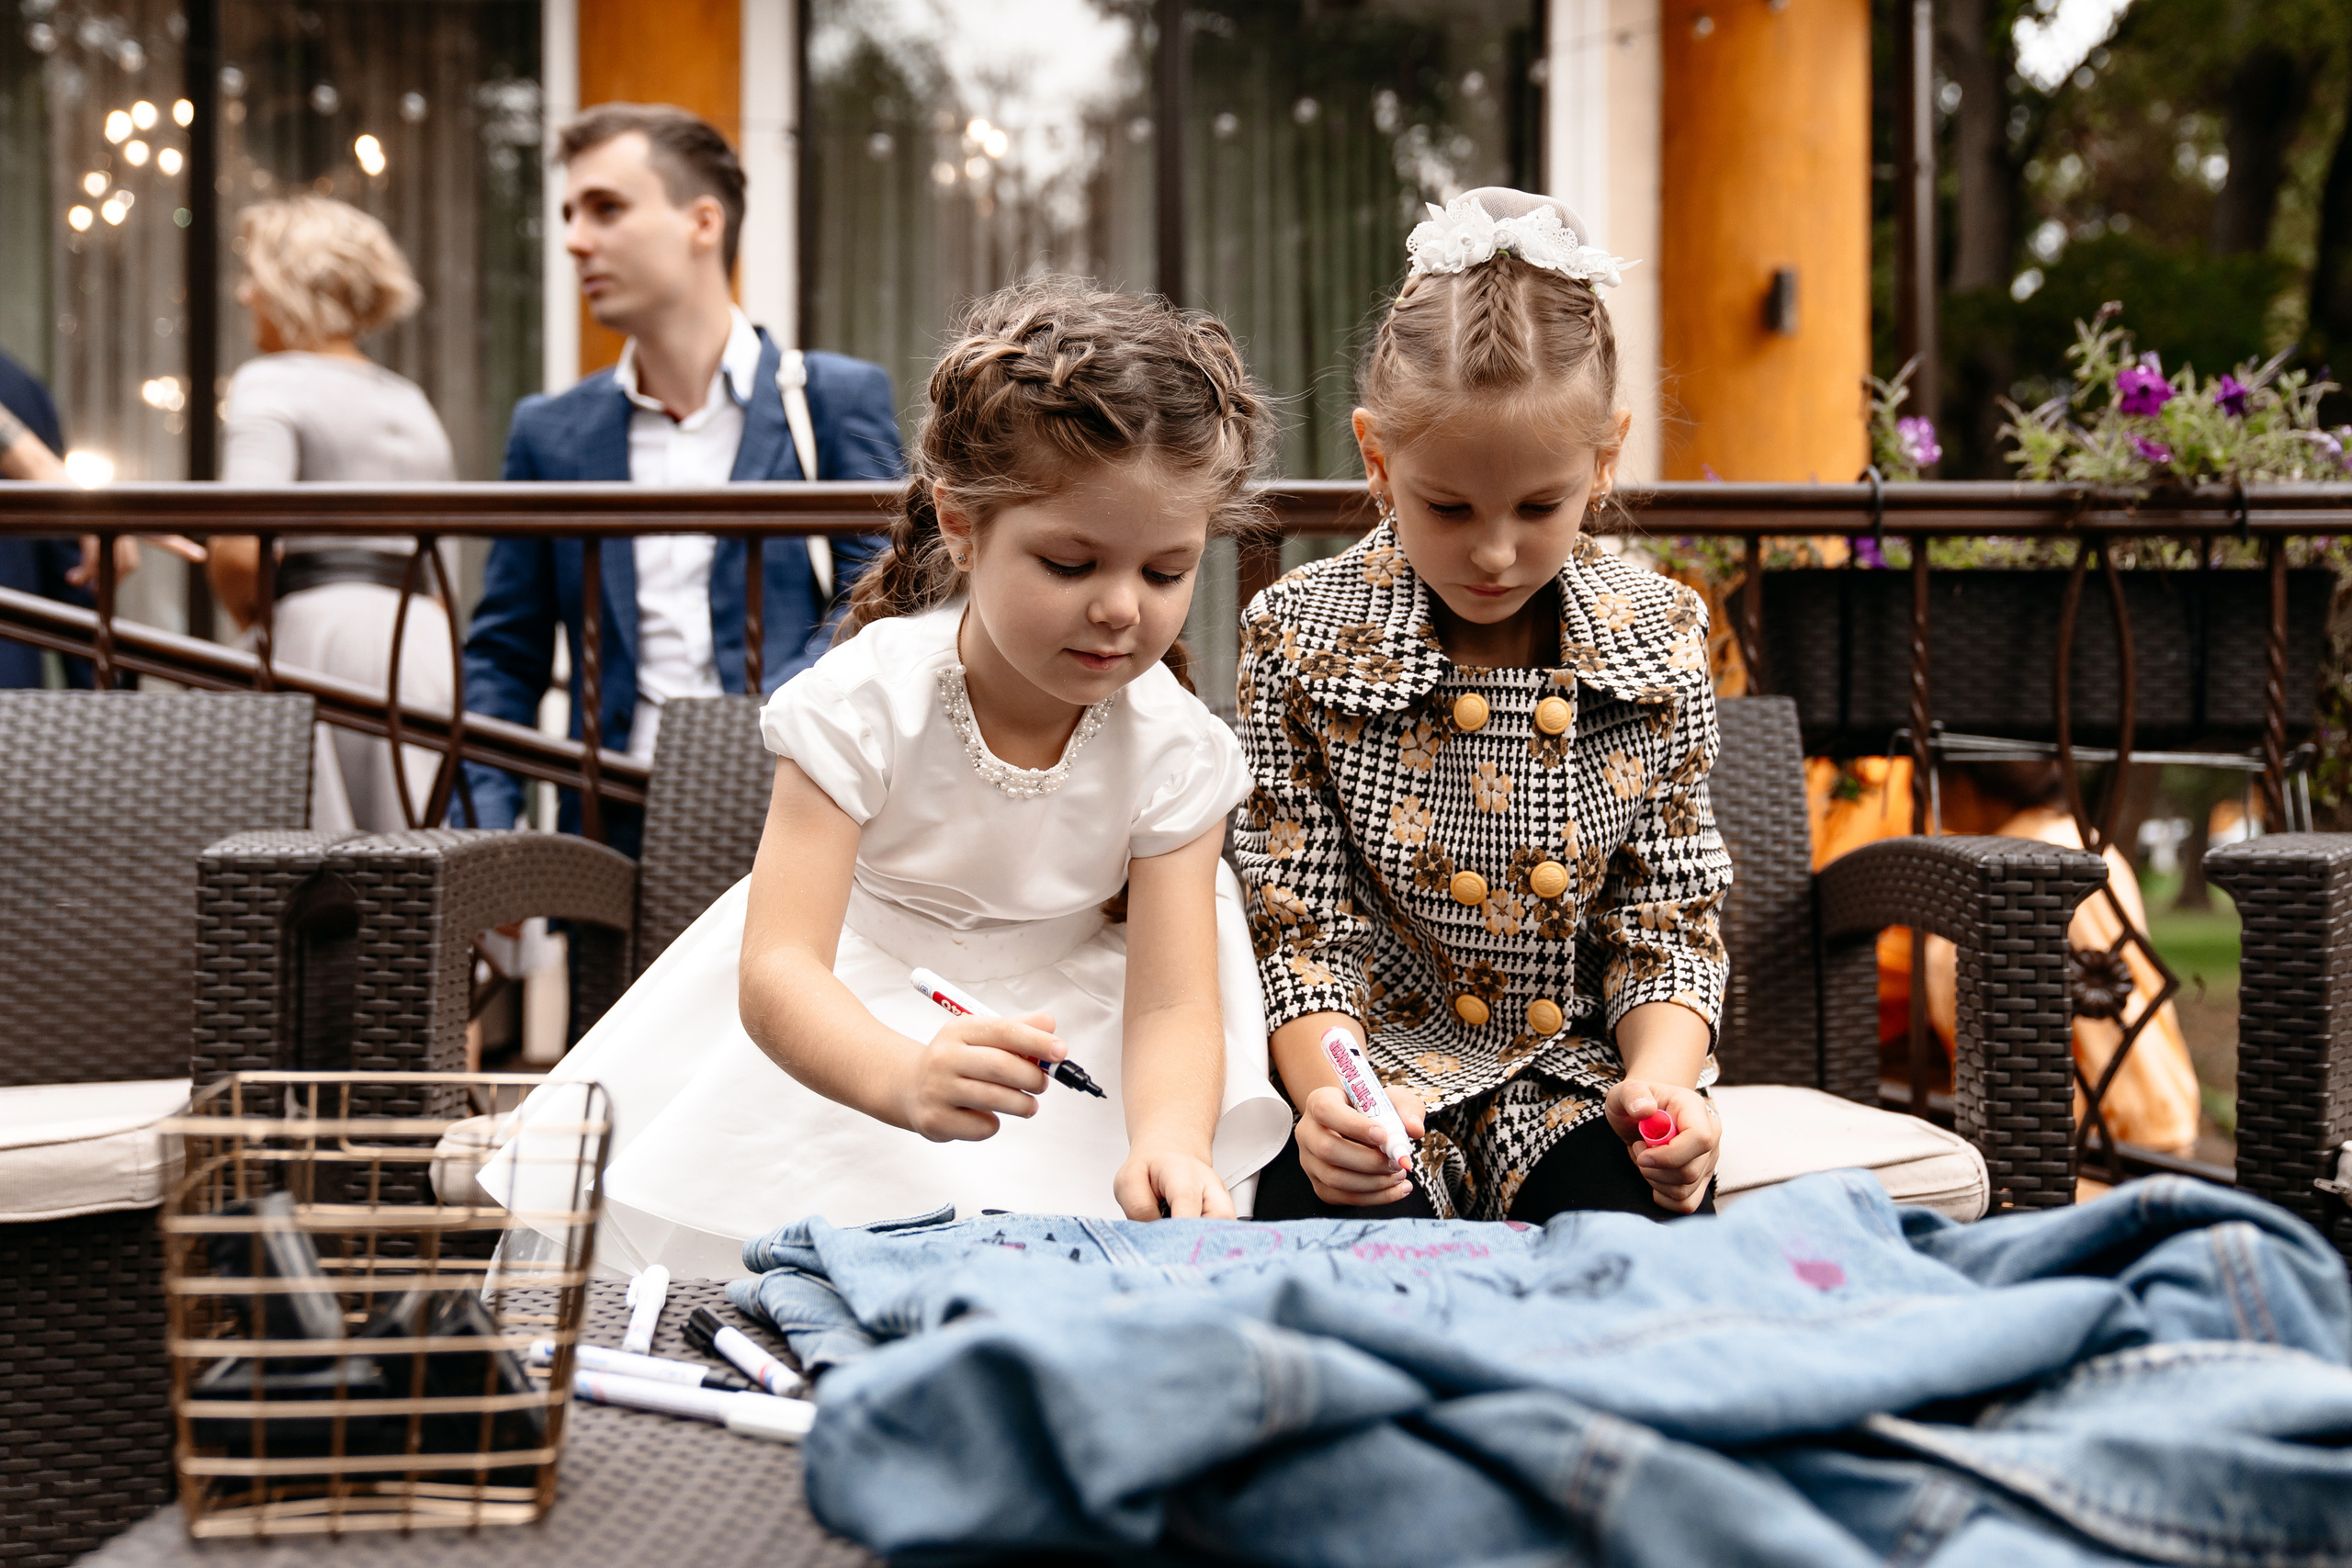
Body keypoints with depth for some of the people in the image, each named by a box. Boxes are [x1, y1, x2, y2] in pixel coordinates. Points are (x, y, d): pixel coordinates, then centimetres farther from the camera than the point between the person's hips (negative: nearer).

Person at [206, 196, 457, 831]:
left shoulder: (273, 382, 0)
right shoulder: (412, 402, 22)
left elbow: (238, 550, -13)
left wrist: (247, 614, 4)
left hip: (326, 632, -7)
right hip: (428, 641, 7)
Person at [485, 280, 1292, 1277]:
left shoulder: (1176, 750, -18)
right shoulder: (867, 702, -26)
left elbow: (1173, 1006, -22)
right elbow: (777, 969, -34)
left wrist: (1167, 1146, -47)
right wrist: (903, 1079, -57)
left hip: (1056, 1020, 2)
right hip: (845, 1030, -1)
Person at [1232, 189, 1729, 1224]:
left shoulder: (1661, 637, 0)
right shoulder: (1301, 636, -6)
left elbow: (1665, 917, 4)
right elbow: (1303, 921, -5)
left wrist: (1662, 1078, -17)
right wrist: (1329, 1091, -25)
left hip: (1580, 1075, 2)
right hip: (1382, 1071, -1)